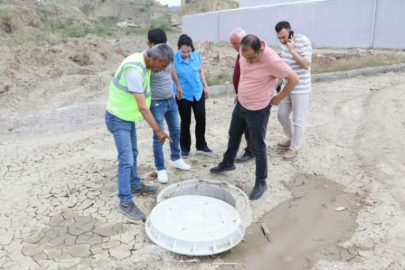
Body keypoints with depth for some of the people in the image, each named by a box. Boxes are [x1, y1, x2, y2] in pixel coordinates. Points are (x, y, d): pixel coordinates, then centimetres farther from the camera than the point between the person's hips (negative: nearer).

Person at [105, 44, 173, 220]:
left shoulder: (141, 61, 0)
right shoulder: (135, 71, -30)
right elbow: (142, 108, -29)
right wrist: (158, 130, -24)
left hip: (127, 117, 10)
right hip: (118, 119, -10)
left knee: (132, 154, 20)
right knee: (126, 160, -8)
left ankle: (135, 186, 37)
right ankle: (125, 202, 2)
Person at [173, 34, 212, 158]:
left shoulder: (196, 55, -6)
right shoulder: (174, 59, -17)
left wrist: (205, 87, 13)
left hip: (198, 92, 4)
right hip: (183, 95, -3)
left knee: (201, 119, 9)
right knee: (185, 121, 7)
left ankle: (201, 145, 28)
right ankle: (185, 148, 24)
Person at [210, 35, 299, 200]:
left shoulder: (272, 61, -29)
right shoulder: (246, 54, -8)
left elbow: (294, 79, -21)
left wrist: (278, 98, -13)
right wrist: (241, 92, 12)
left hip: (258, 110, -7)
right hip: (241, 104, 7)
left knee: (257, 147, 3)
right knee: (234, 135, 23)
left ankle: (261, 182, 20)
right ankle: (227, 163, 48)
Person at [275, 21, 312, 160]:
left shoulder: (303, 42, -19)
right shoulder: (285, 43, 3)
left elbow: (306, 65, -24)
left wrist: (292, 50, -28)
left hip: (301, 88, -8)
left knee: (298, 119, 3)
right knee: (282, 114, 15)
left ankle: (294, 147, 18)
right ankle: (291, 139, 37)